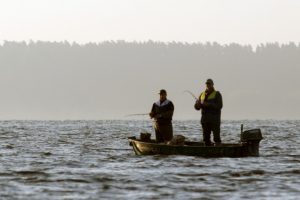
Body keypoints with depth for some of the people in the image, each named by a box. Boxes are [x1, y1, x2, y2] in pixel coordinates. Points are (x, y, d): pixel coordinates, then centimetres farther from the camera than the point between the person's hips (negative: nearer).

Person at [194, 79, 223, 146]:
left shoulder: (217, 94, 1)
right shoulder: (202, 94, 15)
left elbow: (219, 106, -12)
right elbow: (197, 107, 11)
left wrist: (208, 104, -21)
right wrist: (197, 103, -13)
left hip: (214, 120, -5)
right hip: (205, 119, 5)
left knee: (216, 137, -9)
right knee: (206, 138, 3)